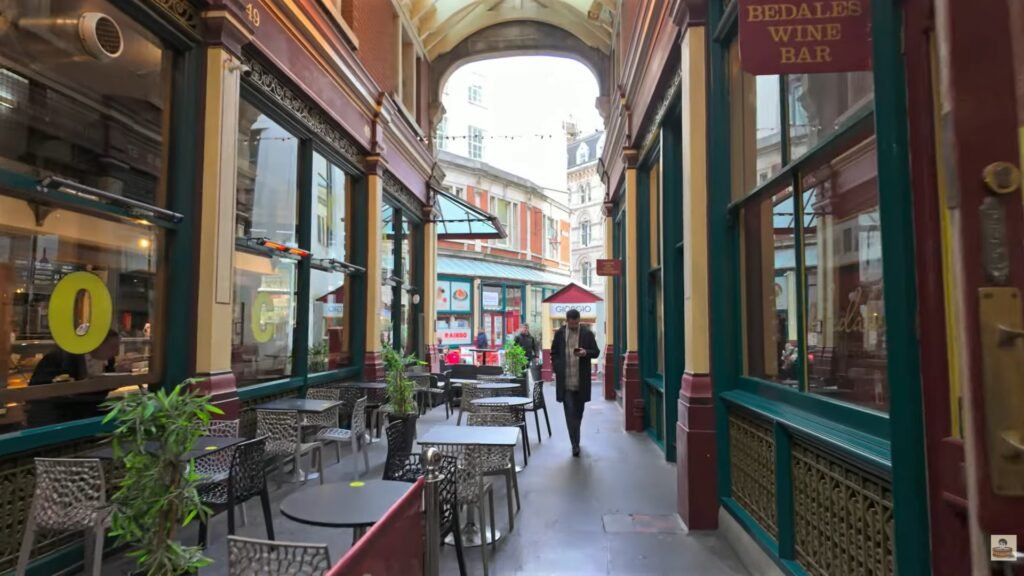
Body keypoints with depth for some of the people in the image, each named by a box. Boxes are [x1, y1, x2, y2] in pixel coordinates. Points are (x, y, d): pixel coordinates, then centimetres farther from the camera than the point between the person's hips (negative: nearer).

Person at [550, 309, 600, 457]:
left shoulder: (587, 333, 1)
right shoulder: (559, 333, 3)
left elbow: (596, 352, 4)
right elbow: (553, 353, 10)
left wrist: (586, 352, -17)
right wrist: (558, 369, -2)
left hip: (581, 380, 1)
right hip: (565, 381, -1)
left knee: (578, 411, 14)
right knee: (570, 412, -6)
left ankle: (575, 441, 32)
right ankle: (575, 444, -3)